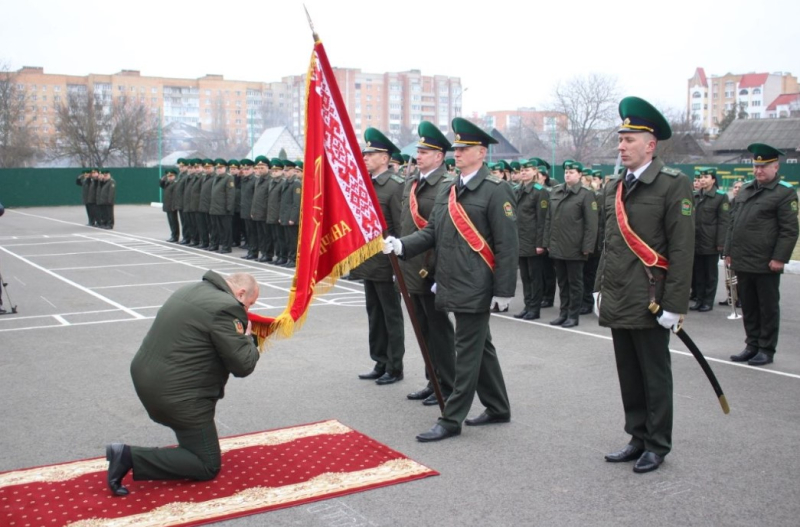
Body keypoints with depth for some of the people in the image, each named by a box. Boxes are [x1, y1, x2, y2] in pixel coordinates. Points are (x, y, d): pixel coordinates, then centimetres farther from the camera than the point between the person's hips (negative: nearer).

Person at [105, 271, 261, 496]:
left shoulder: (192, 289, 11)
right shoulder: (226, 307, -17)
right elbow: (243, 365, -16)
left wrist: (239, 336, 17)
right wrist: (247, 337, 4)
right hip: (175, 392, -10)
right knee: (208, 466, 2)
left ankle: (193, 439, 29)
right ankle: (130, 457, -8)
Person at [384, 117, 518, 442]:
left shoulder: (495, 190, -10)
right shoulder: (447, 191, 13)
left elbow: (507, 245, -13)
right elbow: (432, 232, 11)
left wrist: (504, 290, -16)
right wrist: (401, 245, -6)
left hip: (476, 289, -8)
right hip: (453, 286, 8)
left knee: (468, 351, -1)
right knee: (480, 347, 17)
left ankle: (452, 420, 6)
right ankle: (498, 408, 31)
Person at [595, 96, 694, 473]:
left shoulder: (673, 185, -9)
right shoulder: (613, 188, 11)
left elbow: (682, 250, -12)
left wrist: (674, 304, -15)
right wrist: (601, 289, 15)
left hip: (649, 303, -6)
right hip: (618, 302, 6)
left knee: (655, 377, 6)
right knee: (628, 376, 15)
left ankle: (657, 445, 20)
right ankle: (638, 438, 28)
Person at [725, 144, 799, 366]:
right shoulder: (744, 190, 13)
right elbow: (733, 223, 17)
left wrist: (779, 258, -16)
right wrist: (729, 251, 12)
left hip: (766, 264, -6)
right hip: (742, 263, 6)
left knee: (768, 308, 5)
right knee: (748, 307, 13)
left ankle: (767, 350, 14)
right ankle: (752, 346, 24)